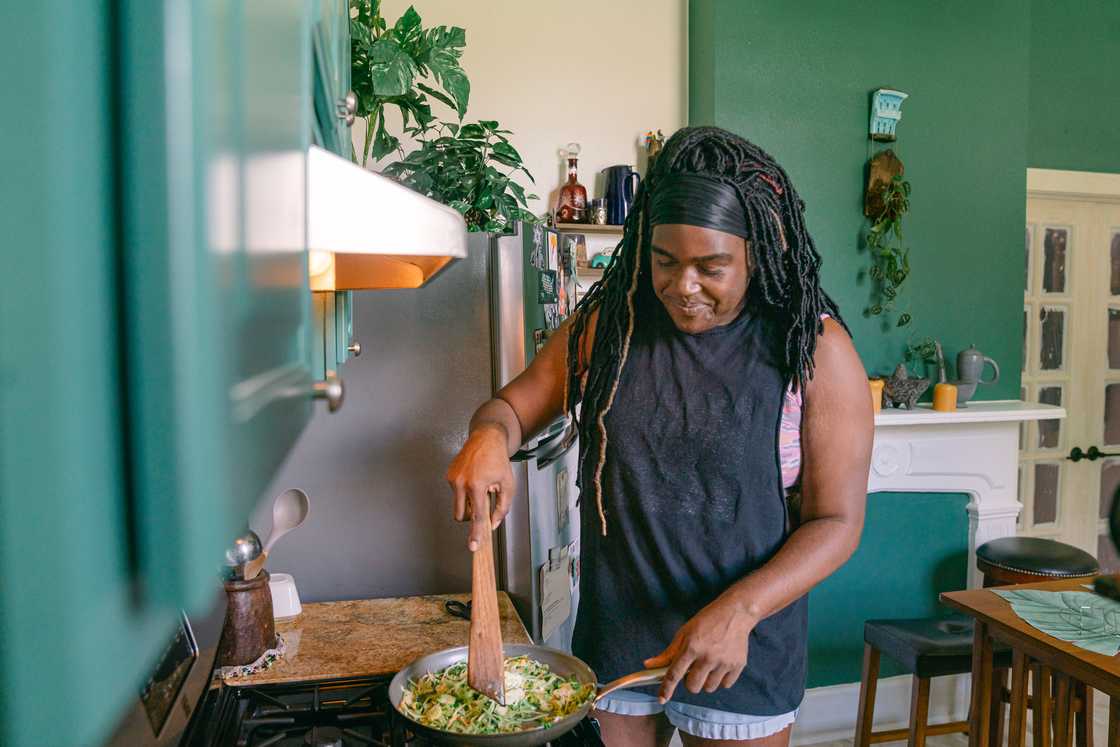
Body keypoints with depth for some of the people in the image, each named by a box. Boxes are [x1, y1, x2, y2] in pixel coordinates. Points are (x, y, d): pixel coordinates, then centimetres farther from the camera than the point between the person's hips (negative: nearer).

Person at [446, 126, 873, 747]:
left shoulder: (815, 349, -11)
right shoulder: (606, 323, -2)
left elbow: (836, 521, -10)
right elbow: (513, 406, 5)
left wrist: (738, 611, -24)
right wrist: (488, 436, -19)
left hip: (743, 650, -2)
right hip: (612, 634, 3)